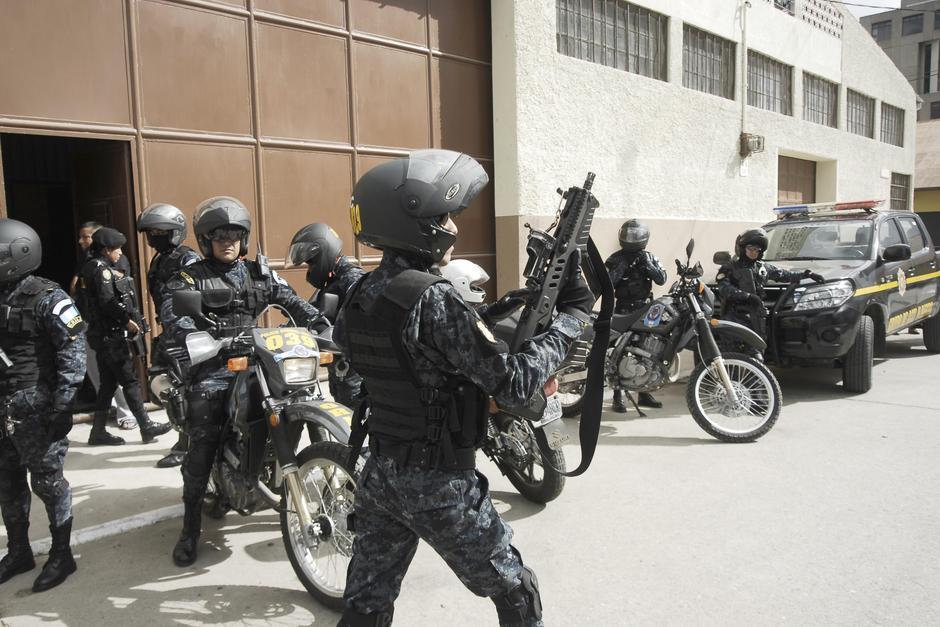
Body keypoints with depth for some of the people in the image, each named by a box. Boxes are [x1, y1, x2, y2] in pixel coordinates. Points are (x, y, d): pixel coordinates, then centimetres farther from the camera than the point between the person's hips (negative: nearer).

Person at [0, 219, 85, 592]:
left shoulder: (47, 298, -11)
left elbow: (73, 354, -15)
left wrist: (62, 405, -19)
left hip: (36, 410, -7)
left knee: (47, 481, 1)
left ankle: (61, 554, 15)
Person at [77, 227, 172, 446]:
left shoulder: (92, 268, 16)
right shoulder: (101, 269, -13)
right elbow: (108, 301, -23)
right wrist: (127, 320, -12)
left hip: (103, 335, 9)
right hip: (111, 335, -9)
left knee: (108, 383, 13)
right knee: (130, 381, -5)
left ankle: (98, 431, 17)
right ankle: (146, 427, 0)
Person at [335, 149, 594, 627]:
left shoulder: (359, 297, 3)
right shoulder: (434, 300, -23)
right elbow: (513, 383, -22)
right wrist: (573, 315, -11)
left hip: (380, 474, 7)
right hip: (439, 483, -7)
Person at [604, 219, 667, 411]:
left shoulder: (649, 257, 10)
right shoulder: (616, 258, -1)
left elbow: (661, 279, -4)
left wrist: (648, 265, -16)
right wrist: (621, 267, -21)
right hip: (623, 311, -4)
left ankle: (644, 394, 18)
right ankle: (617, 397, -3)